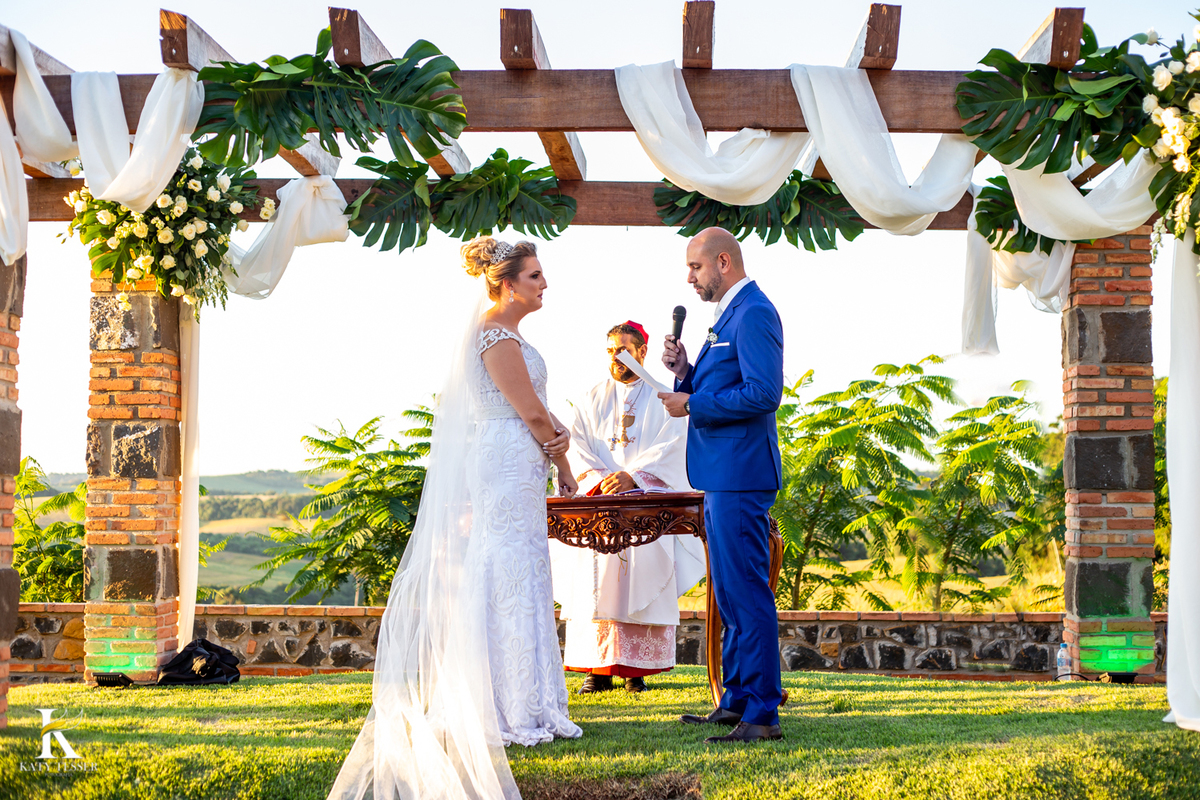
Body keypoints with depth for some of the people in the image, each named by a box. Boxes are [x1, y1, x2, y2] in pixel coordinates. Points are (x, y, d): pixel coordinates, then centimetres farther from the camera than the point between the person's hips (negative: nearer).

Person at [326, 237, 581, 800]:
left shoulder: (502, 332, 18)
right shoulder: (498, 336, -14)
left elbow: (527, 410, 14)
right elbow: (529, 411, -13)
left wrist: (553, 433, -5)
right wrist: (562, 464, -1)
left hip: (509, 471, 10)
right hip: (507, 465, -10)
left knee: (508, 582, 11)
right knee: (509, 580, -8)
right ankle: (508, 712, -5)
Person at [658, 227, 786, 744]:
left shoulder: (753, 314, -14)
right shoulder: (730, 314, 19)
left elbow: (763, 393, -23)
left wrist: (691, 404, -17)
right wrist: (686, 373, 7)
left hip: (740, 476, -11)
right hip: (722, 475, 11)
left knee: (748, 595, -9)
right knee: (730, 595, 15)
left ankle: (762, 715, -6)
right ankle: (737, 701, 22)